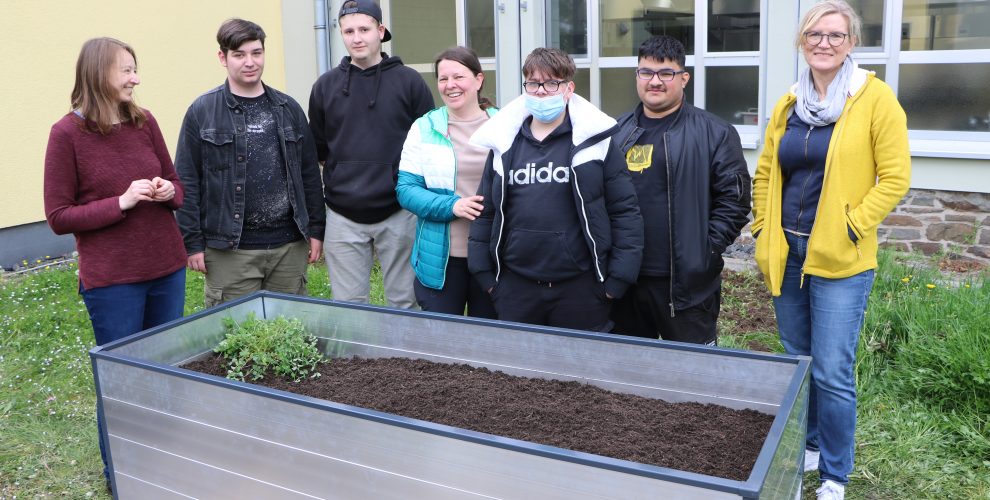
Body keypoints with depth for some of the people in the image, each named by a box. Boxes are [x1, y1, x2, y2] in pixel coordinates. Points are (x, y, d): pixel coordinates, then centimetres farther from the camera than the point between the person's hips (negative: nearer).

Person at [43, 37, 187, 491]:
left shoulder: (144, 121, 3)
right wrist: (121, 202, -19)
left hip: (167, 269, 4)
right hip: (111, 280, -4)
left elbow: (176, 186, 13)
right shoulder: (67, 134, -8)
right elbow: (58, 217, -7)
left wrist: (168, 192, -10)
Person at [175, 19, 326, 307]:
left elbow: (309, 173, 10)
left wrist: (316, 229, 7)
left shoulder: (289, 109, 8)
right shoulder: (201, 112, -2)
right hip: (230, 251, -3)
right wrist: (192, 243, -5)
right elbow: (187, 182, -2)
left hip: (289, 245, 3)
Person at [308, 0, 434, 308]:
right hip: (343, 217, 2)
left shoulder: (409, 81, 1)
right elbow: (317, 150, 14)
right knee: (347, 306, 8)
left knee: (404, 303, 9)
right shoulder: (325, 86, 7)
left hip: (398, 213, -1)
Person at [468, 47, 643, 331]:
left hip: (581, 286, -2)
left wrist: (617, 280, -6)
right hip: (515, 286, 3)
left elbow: (625, 212, -1)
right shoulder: (504, 144, 8)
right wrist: (485, 275, 7)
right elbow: (485, 212, 12)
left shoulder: (595, 141, -1)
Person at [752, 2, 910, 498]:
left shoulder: (875, 98, -6)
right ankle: (806, 447, 37)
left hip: (841, 261, -5)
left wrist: (850, 228, -14)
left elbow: (895, 178, -8)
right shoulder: (788, 104, 9)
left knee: (832, 374, -2)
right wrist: (764, 231, 7)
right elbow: (765, 173, 15)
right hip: (787, 254, 5)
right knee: (796, 363, 17)